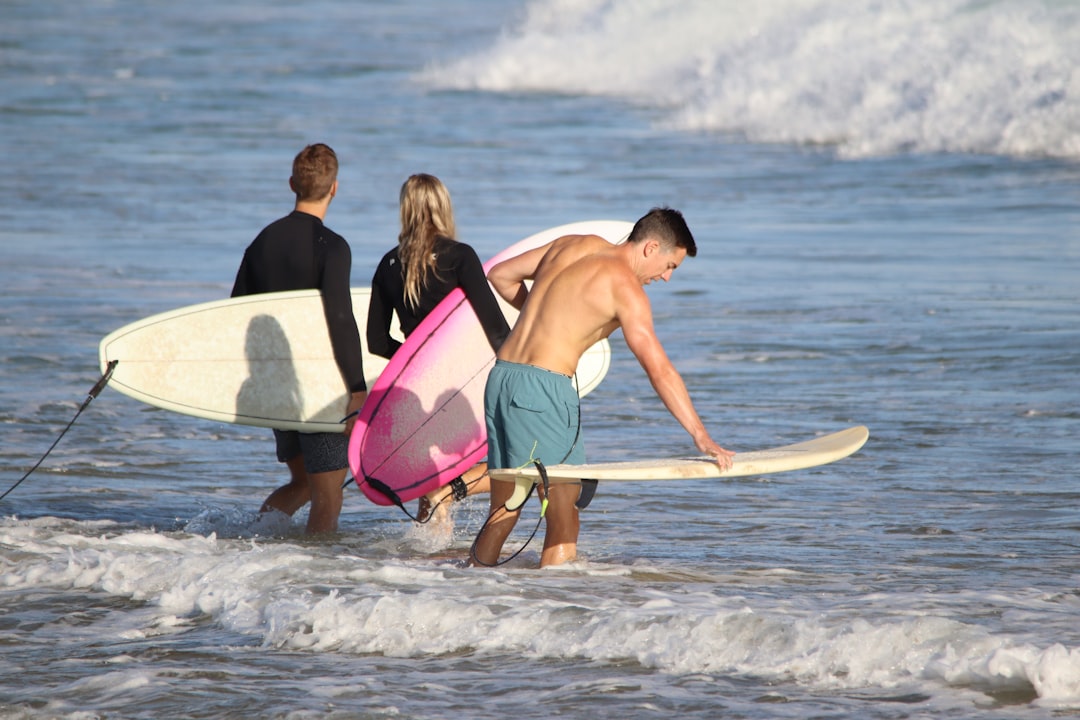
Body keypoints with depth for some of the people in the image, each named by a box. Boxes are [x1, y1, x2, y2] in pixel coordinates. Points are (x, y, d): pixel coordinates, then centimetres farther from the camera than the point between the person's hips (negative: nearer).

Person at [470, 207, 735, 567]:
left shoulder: (572, 245, 15)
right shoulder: (625, 288, -7)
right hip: (544, 388, -8)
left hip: (500, 378, 8)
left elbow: (500, 275, 25)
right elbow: (658, 369, -14)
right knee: (564, 521, -2)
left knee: (503, 513, 16)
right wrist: (701, 436, -16)